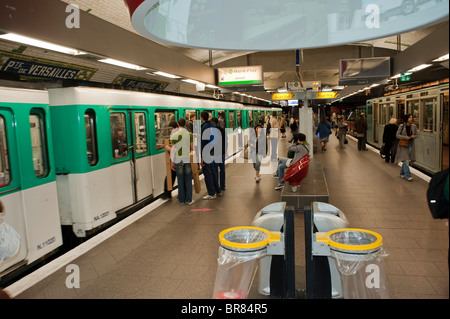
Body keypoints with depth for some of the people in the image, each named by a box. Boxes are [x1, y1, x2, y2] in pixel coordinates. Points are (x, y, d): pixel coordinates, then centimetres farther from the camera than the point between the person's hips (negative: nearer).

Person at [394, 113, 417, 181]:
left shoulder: (414, 126, 5)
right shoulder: (401, 126, -6)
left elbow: (416, 135, 14)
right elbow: (397, 135, -6)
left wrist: (414, 136, -9)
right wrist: (405, 137, -18)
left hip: (410, 144, 4)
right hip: (403, 145, -4)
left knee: (406, 160, 12)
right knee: (406, 160, -10)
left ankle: (402, 173, 30)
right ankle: (408, 176, -10)